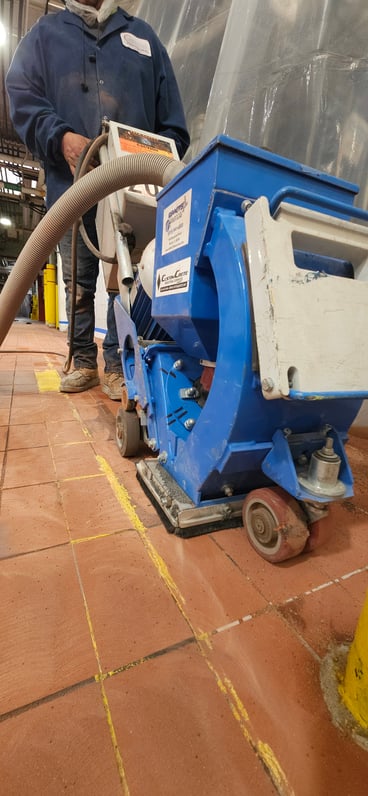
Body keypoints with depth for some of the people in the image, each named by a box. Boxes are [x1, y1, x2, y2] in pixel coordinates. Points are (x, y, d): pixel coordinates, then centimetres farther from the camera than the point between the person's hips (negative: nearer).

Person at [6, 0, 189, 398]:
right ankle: (84, 362, 12)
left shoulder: (141, 34, 24)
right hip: (71, 185, 1)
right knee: (78, 282, 1)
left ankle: (116, 366, 2)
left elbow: (172, 118, 17)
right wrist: (61, 137, -11)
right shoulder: (44, 33, 21)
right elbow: (21, 96, 8)